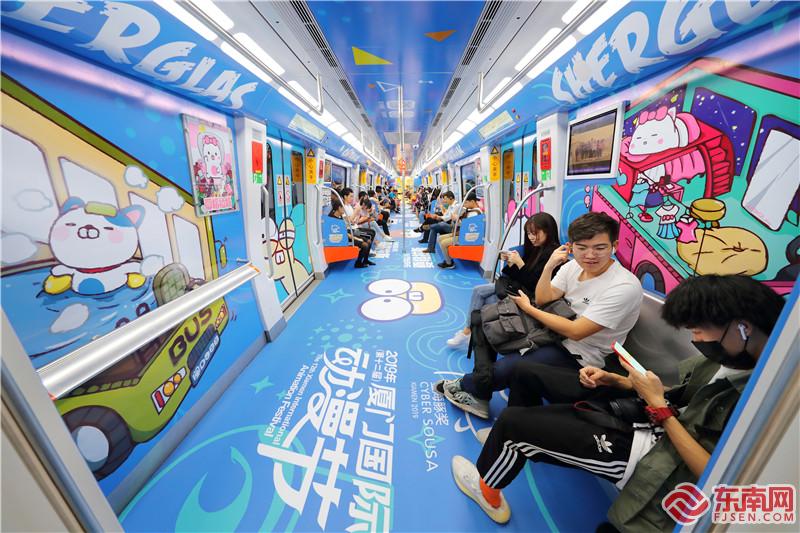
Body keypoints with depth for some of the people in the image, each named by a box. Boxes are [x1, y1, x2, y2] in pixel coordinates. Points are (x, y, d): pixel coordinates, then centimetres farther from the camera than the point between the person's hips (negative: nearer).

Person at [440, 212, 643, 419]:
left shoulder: (625, 287, -23)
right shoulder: (573, 266, -2)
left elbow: (576, 332, -25)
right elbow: (543, 300, -4)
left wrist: (528, 308, -16)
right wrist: (550, 265, -16)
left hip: (579, 356, -7)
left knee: (506, 367, -28)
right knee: (482, 318, 0)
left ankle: (467, 387, 5)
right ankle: (481, 388, -5)